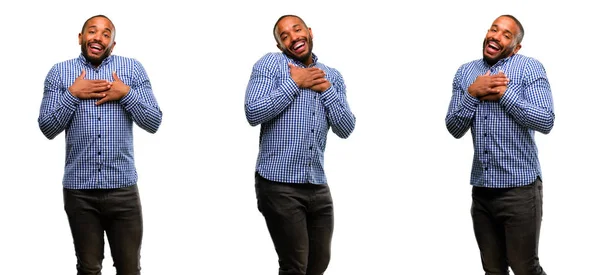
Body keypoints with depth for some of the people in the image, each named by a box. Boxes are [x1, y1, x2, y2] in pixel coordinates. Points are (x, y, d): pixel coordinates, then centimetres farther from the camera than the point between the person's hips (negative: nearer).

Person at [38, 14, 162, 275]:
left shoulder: (132, 68, 4)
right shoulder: (59, 72, 5)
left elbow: (154, 122, 1)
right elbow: (47, 128, -1)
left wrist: (125, 94, -12)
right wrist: (73, 94, -11)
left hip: (122, 187, 0)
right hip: (79, 189, 0)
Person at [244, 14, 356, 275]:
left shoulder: (332, 76, 13)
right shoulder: (270, 64, -3)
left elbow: (345, 129, 5)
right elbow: (253, 113, -16)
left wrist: (326, 89, -6)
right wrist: (294, 83, -13)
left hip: (318, 186, 6)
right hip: (279, 185, -6)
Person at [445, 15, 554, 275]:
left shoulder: (529, 68, -5)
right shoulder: (465, 73, 9)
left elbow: (546, 122, -15)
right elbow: (454, 129, 4)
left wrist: (503, 93, -15)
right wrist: (472, 93, -10)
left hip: (519, 187, -5)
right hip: (481, 187, 5)